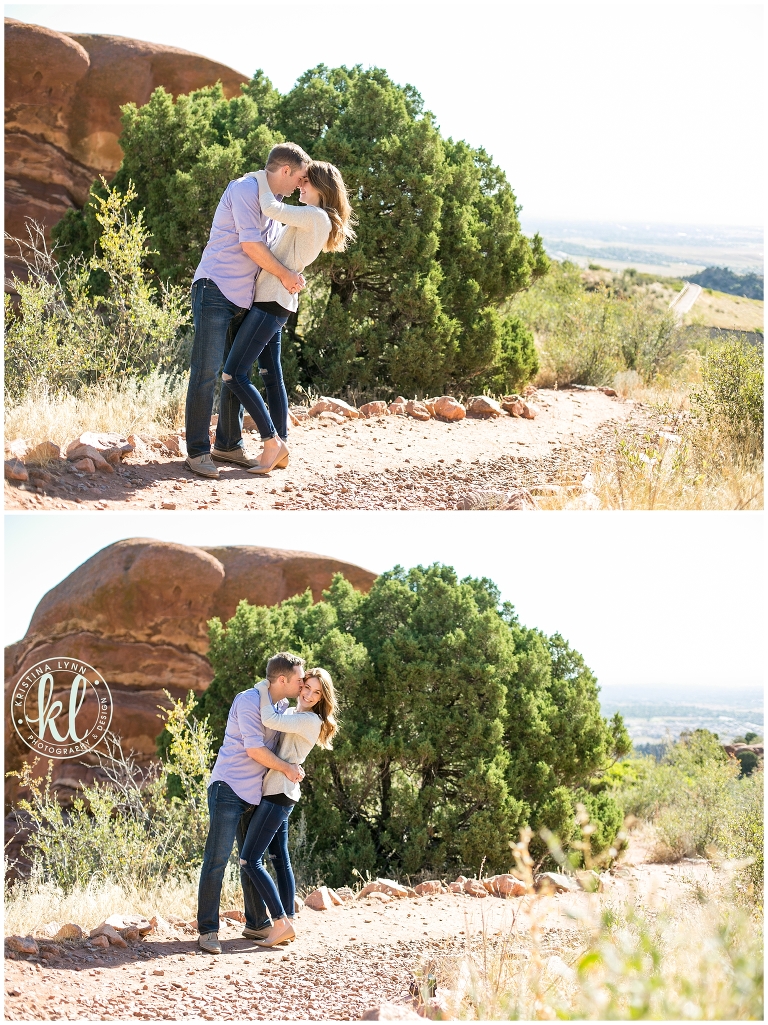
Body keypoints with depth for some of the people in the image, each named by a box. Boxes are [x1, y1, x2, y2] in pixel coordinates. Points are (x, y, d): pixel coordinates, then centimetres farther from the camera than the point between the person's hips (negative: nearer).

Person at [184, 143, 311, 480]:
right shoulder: (245, 189, -10)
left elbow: (275, 248, 28)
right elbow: (250, 244, -17)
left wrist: (292, 276, 10)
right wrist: (285, 275, -8)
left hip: (244, 300, 10)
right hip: (216, 289, -9)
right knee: (206, 372, -10)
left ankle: (228, 445, 17)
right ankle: (197, 450, -9)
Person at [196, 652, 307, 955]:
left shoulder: (282, 707, 13)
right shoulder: (249, 700, -13)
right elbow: (254, 749, -19)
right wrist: (286, 769, -8)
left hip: (255, 794, 8)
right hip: (229, 788, -8)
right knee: (217, 858, -10)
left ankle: (256, 924, 21)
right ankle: (207, 930, -10)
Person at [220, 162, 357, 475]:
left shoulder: (315, 217, -12)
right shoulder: (307, 221, 17)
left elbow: (272, 208, -23)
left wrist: (262, 178, -8)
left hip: (271, 303, -10)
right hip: (274, 303, 10)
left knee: (233, 374, -11)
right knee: (271, 375, 11)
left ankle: (272, 442, -9)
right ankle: (280, 448, 12)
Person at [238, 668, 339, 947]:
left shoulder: (311, 721, -13)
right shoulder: (291, 713, 16)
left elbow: (270, 720, -24)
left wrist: (265, 688, -11)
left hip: (278, 795, -10)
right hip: (276, 793, 10)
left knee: (249, 860, -12)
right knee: (279, 858, 10)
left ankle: (281, 924, -13)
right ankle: (288, 923, 12)